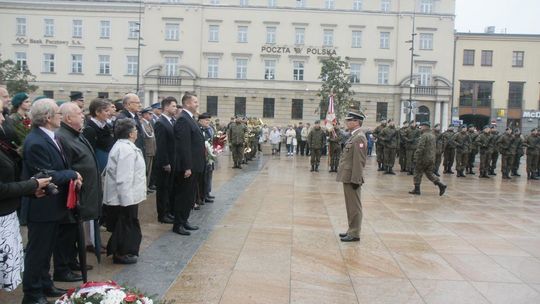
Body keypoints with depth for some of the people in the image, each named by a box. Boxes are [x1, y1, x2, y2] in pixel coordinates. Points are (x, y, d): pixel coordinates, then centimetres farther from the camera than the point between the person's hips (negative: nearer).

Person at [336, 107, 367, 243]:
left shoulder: (359, 137, -17)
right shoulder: (353, 136, 14)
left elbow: (359, 161, -21)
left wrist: (355, 180, -22)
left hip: (352, 178, -10)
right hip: (348, 177, 10)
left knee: (354, 207, 0)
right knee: (351, 206, 17)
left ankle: (354, 234, 8)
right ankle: (351, 230, 27)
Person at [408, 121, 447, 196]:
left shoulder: (424, 135, -14)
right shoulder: (433, 135, 15)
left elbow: (420, 147, -22)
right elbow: (435, 147, 20)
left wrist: (416, 157, -18)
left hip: (424, 158, -8)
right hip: (432, 158, 8)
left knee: (418, 173, 3)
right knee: (429, 173, 13)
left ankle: (417, 189, 7)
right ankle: (441, 185, 0)